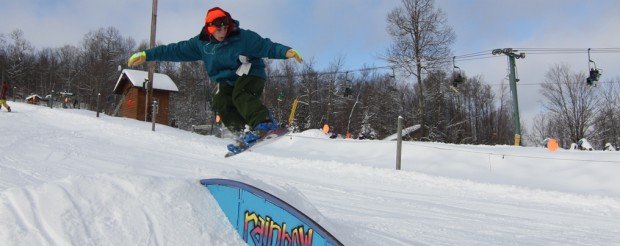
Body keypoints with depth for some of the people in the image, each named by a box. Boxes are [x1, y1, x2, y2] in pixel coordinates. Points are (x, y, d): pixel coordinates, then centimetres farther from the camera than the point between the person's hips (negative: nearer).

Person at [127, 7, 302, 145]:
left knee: (241, 94, -33)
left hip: (251, 75, -5)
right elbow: (176, 50, 0)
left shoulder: (243, 37, -15)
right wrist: (147, 55, -2)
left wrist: (286, 51, -37)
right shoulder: (201, 43, -3)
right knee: (221, 103, -20)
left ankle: (265, 123, -44)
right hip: (228, 81, 5)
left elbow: (267, 46, -18)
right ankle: (249, 129, -23)